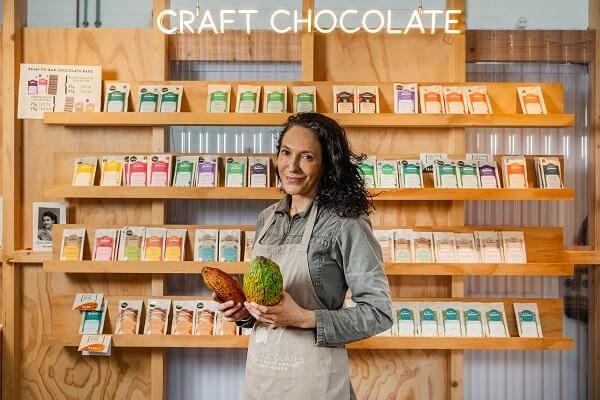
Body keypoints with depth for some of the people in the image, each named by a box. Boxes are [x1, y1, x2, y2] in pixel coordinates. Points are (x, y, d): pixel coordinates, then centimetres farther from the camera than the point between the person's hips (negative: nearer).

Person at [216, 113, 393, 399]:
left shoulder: (346, 223, -14)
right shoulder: (267, 219, 5)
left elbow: (379, 313, -14)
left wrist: (303, 318, -22)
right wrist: (244, 311, -3)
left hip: (311, 377, -6)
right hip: (258, 369, 6)